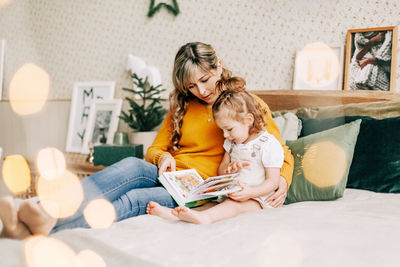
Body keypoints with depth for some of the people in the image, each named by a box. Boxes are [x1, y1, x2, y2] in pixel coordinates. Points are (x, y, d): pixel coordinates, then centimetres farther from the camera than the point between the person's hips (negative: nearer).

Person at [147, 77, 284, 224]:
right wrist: (229, 168, -5)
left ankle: (203, 217, -63)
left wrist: (249, 193, -29)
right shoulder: (232, 142, 15)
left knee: (234, 205, -36)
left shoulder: (269, 145, -9)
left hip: (257, 198, -7)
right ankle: (174, 213, -42)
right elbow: (220, 172, 21)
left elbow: (273, 182, -12)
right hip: (230, 194, 7)